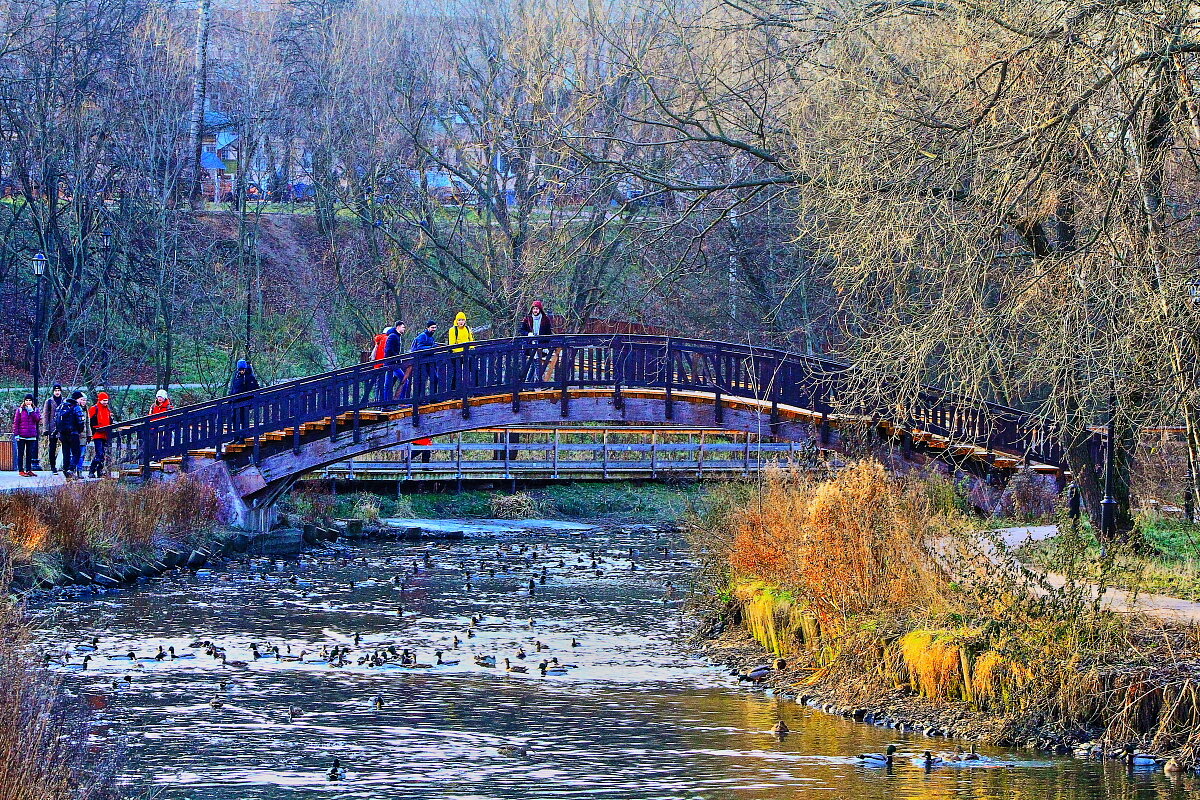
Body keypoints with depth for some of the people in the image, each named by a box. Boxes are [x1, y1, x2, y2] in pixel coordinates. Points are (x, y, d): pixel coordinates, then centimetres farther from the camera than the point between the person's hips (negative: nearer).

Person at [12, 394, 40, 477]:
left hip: (32, 436, 2)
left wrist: (31, 411, -11)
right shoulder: (20, 410, 2)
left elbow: (38, 419, -7)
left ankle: (29, 470, 15)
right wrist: (16, 434, -7)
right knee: (20, 453, 0)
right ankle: (21, 470, 3)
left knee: (30, 453, 8)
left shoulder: (35, 410, 9)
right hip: (21, 436, -2)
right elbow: (16, 423, 0)